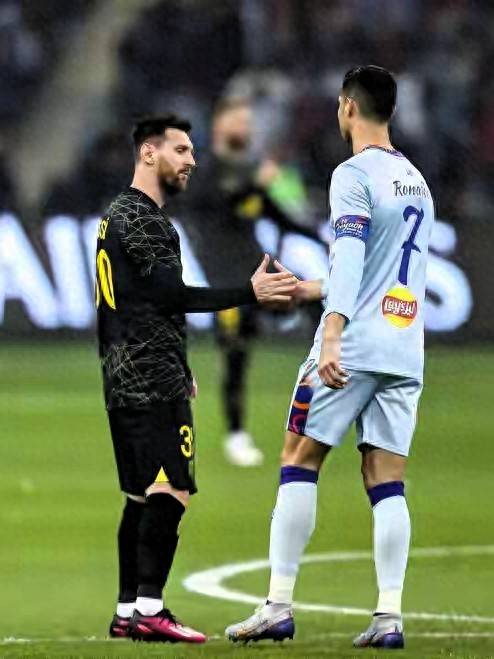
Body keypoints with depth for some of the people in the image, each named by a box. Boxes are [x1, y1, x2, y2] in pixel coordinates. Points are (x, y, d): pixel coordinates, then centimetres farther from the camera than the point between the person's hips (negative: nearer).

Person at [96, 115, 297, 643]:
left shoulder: (117, 215, 21)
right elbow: (172, 295, -19)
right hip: (154, 382, -11)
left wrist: (178, 369, 28)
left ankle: (127, 611, 10)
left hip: (126, 380, 11)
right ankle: (149, 609, -20)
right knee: (170, 492, -14)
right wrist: (250, 293, -21)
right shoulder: (143, 219, -11)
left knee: (141, 496, 11)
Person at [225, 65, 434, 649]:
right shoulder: (416, 181, 19)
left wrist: (331, 338, -28)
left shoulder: (354, 175, -5)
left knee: (298, 464, 0)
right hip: (405, 354, 7)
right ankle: (389, 616, -7)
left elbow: (349, 258, -19)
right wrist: (311, 289, 41)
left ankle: (278, 606, -4)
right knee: (387, 484, 3)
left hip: (353, 350, -7)